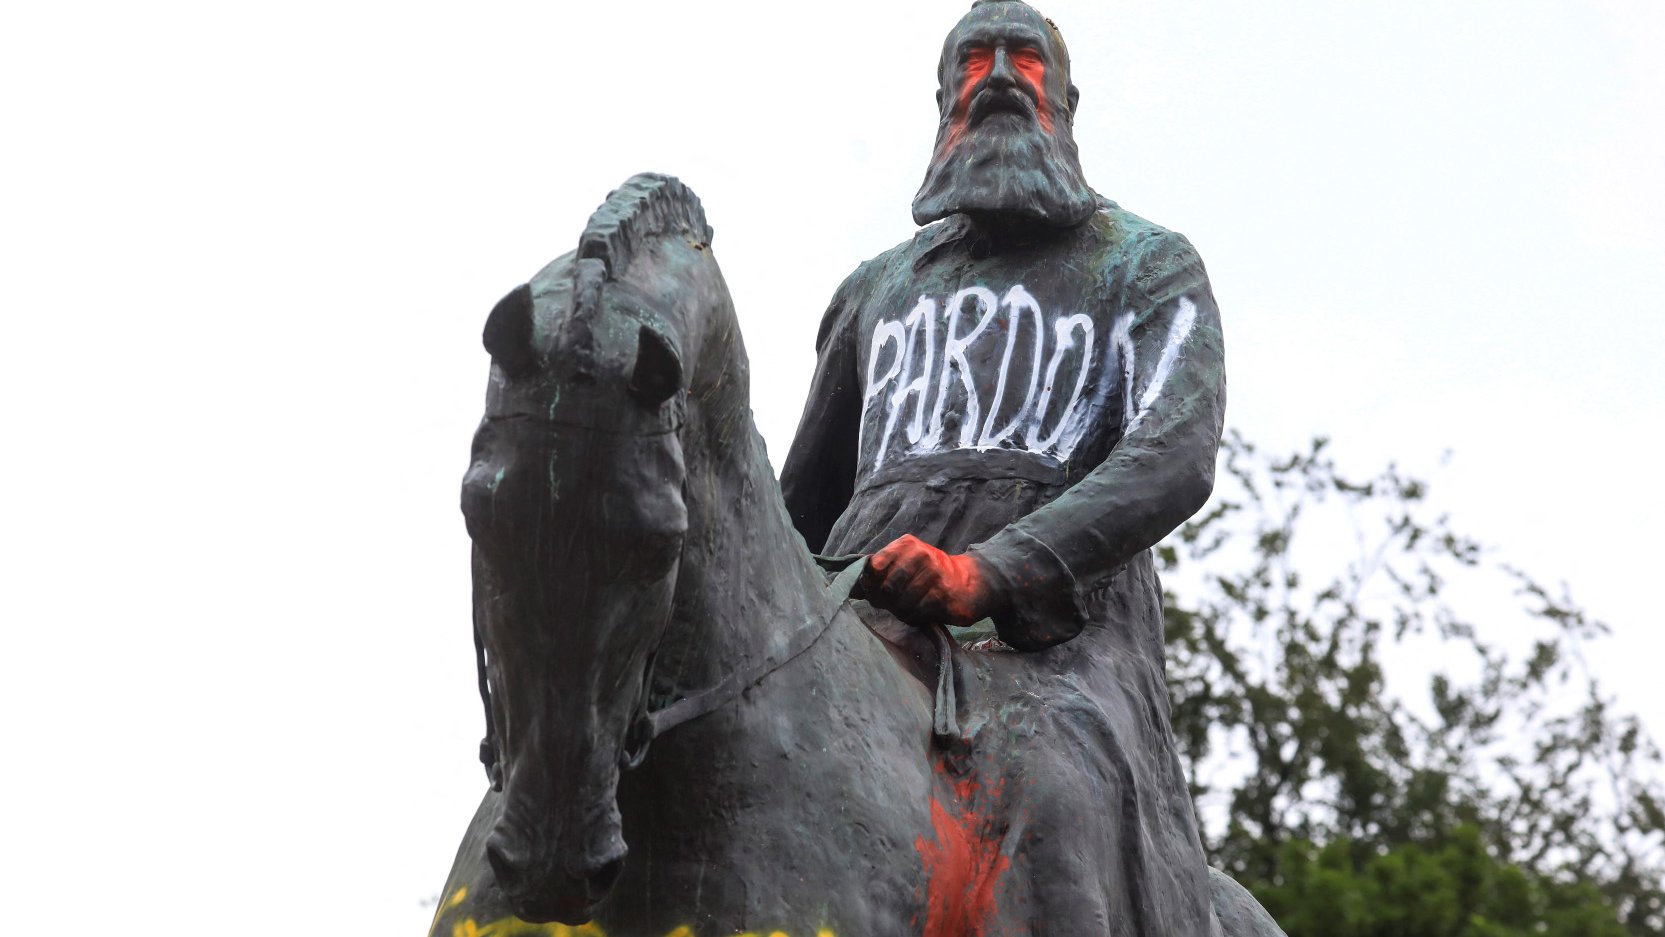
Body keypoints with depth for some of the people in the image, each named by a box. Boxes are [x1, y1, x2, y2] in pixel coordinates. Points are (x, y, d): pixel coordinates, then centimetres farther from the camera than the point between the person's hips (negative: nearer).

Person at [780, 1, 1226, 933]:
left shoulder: (1149, 265, 18)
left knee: (1056, 788, -37)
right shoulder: (878, 288, 31)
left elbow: (1175, 457, -2)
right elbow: (804, 504, 38)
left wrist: (989, 573, -18)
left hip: (1058, 629, -4)